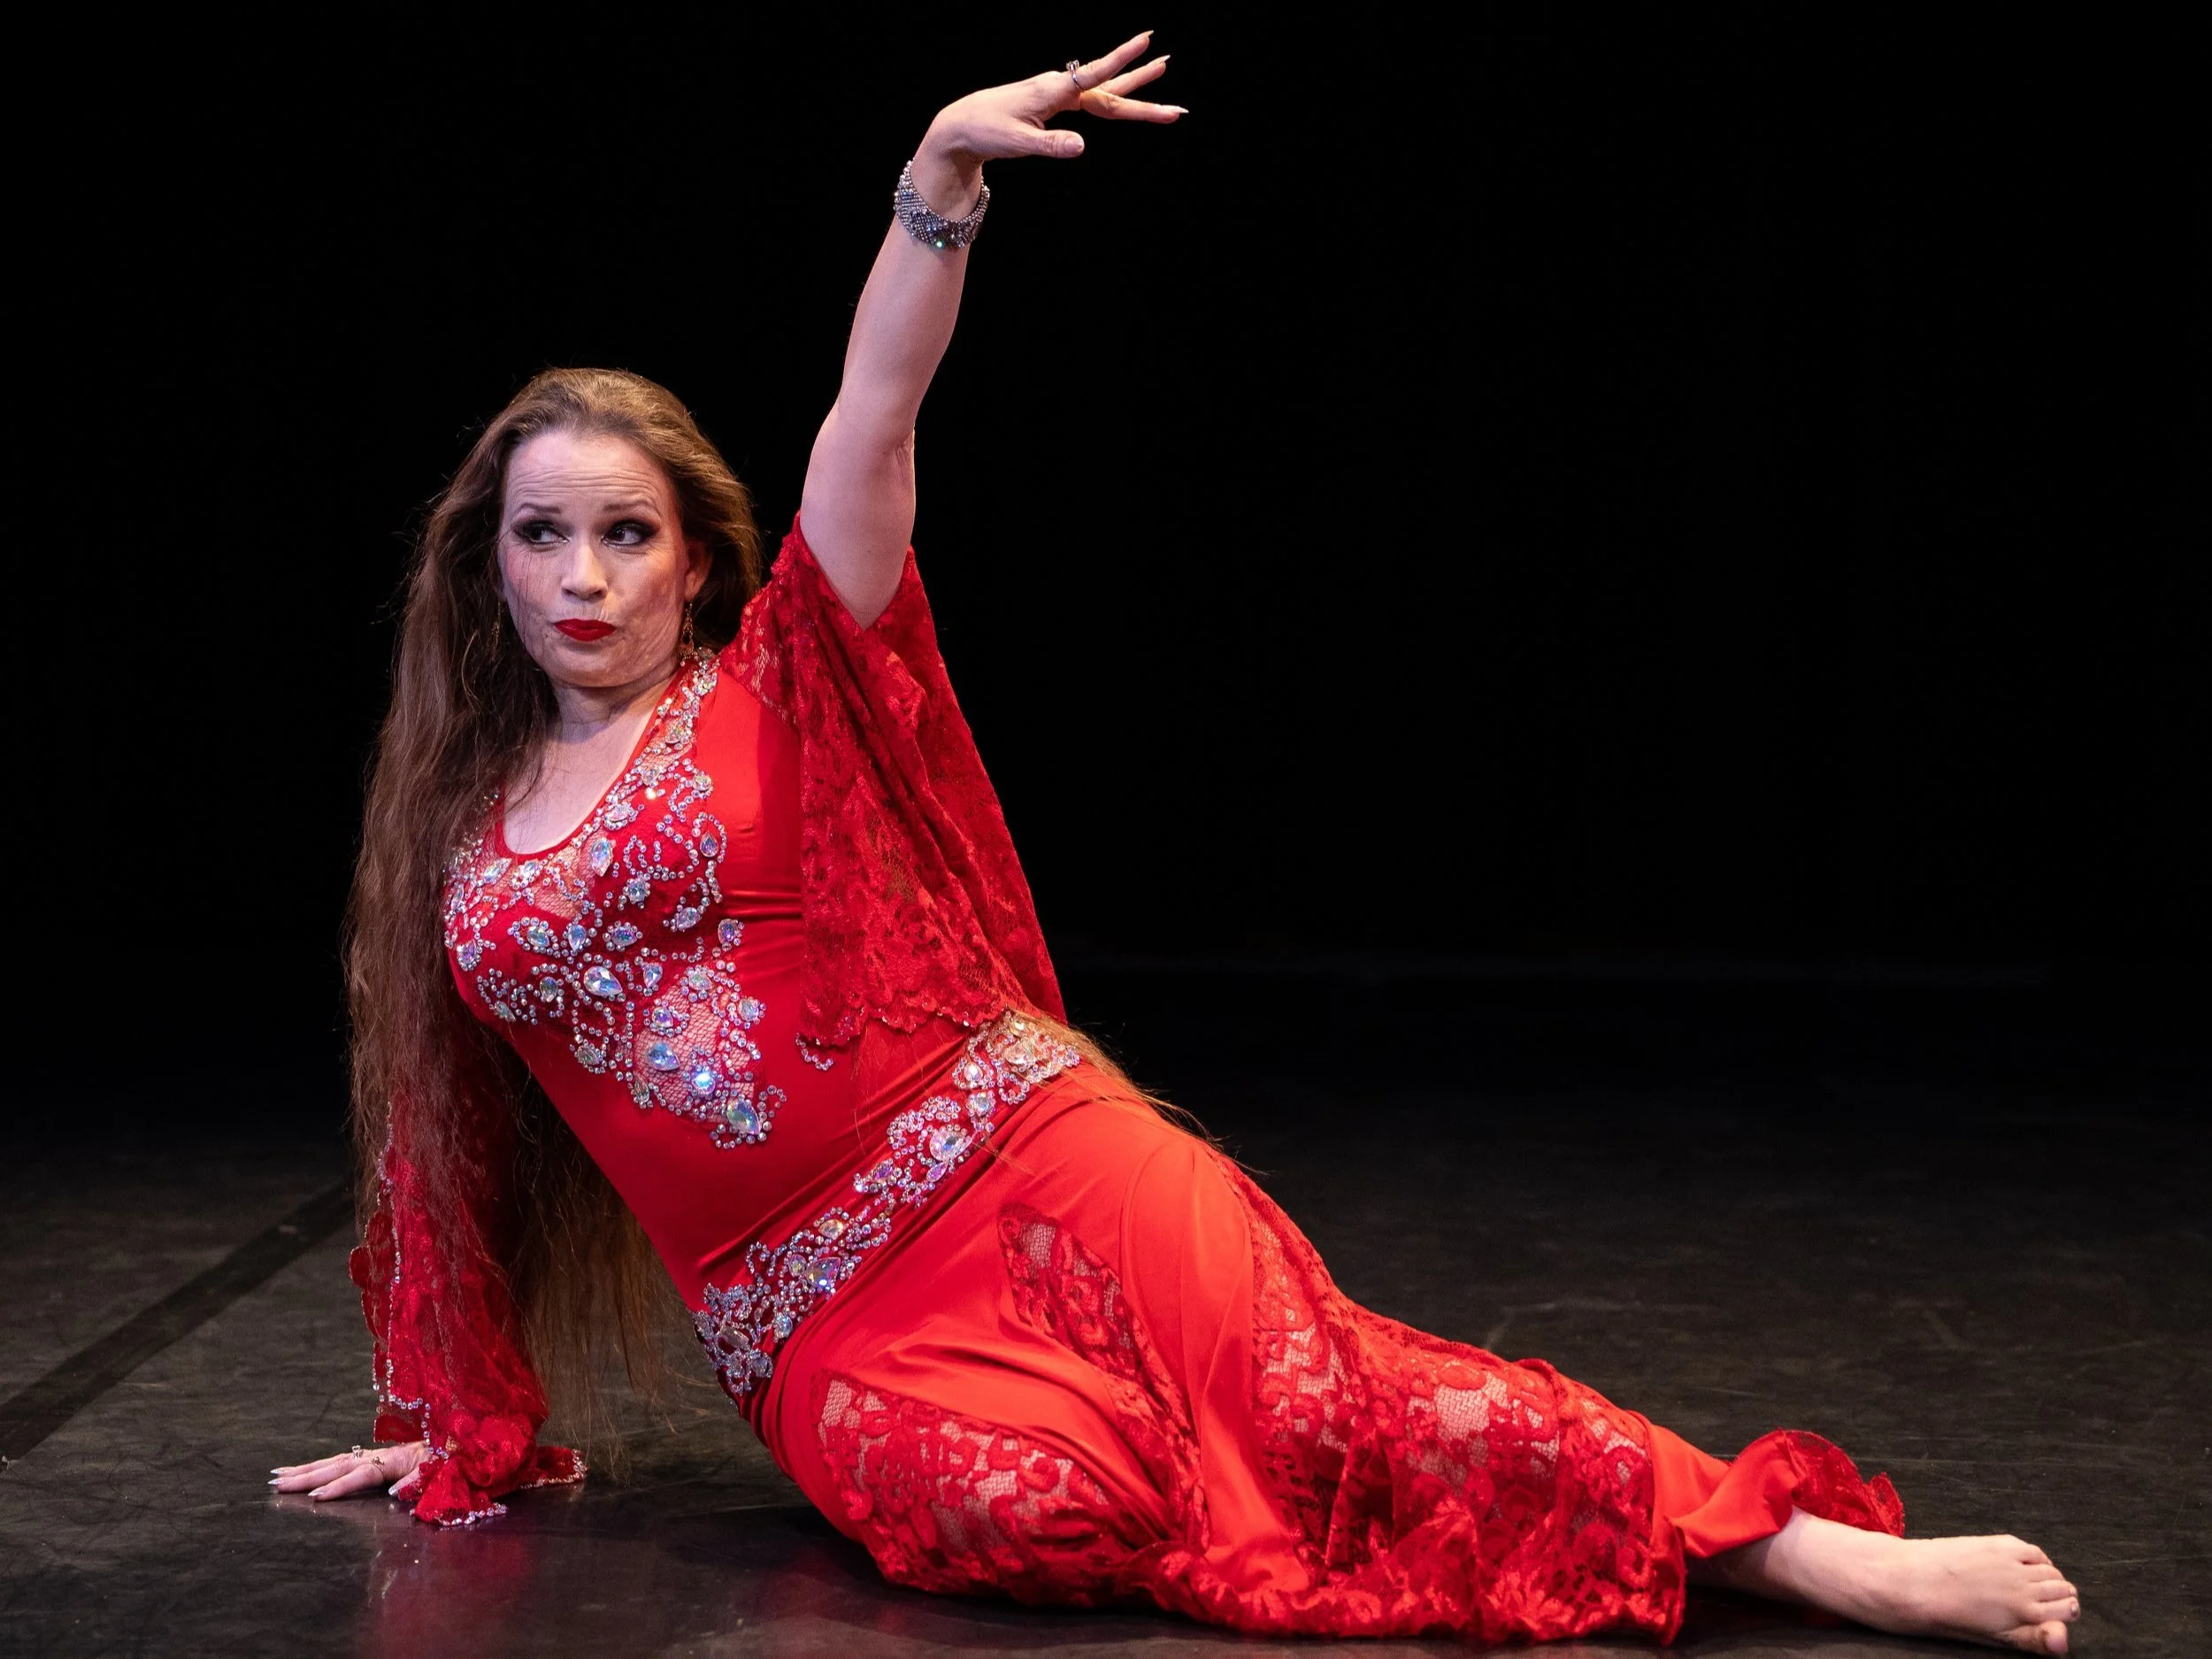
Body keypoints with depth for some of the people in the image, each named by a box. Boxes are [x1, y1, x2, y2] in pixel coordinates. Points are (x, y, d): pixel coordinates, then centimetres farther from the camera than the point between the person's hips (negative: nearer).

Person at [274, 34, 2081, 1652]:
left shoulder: (768, 697, 6)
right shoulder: (452, 833, 16)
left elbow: (872, 418, -9)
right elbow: (438, 1137, 22)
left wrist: (941, 178, -23)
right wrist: (459, 1424, 26)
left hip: (1016, 1157, -2)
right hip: (819, 1322, 2)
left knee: (1306, 1389, -25)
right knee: (1025, 1503, -32)